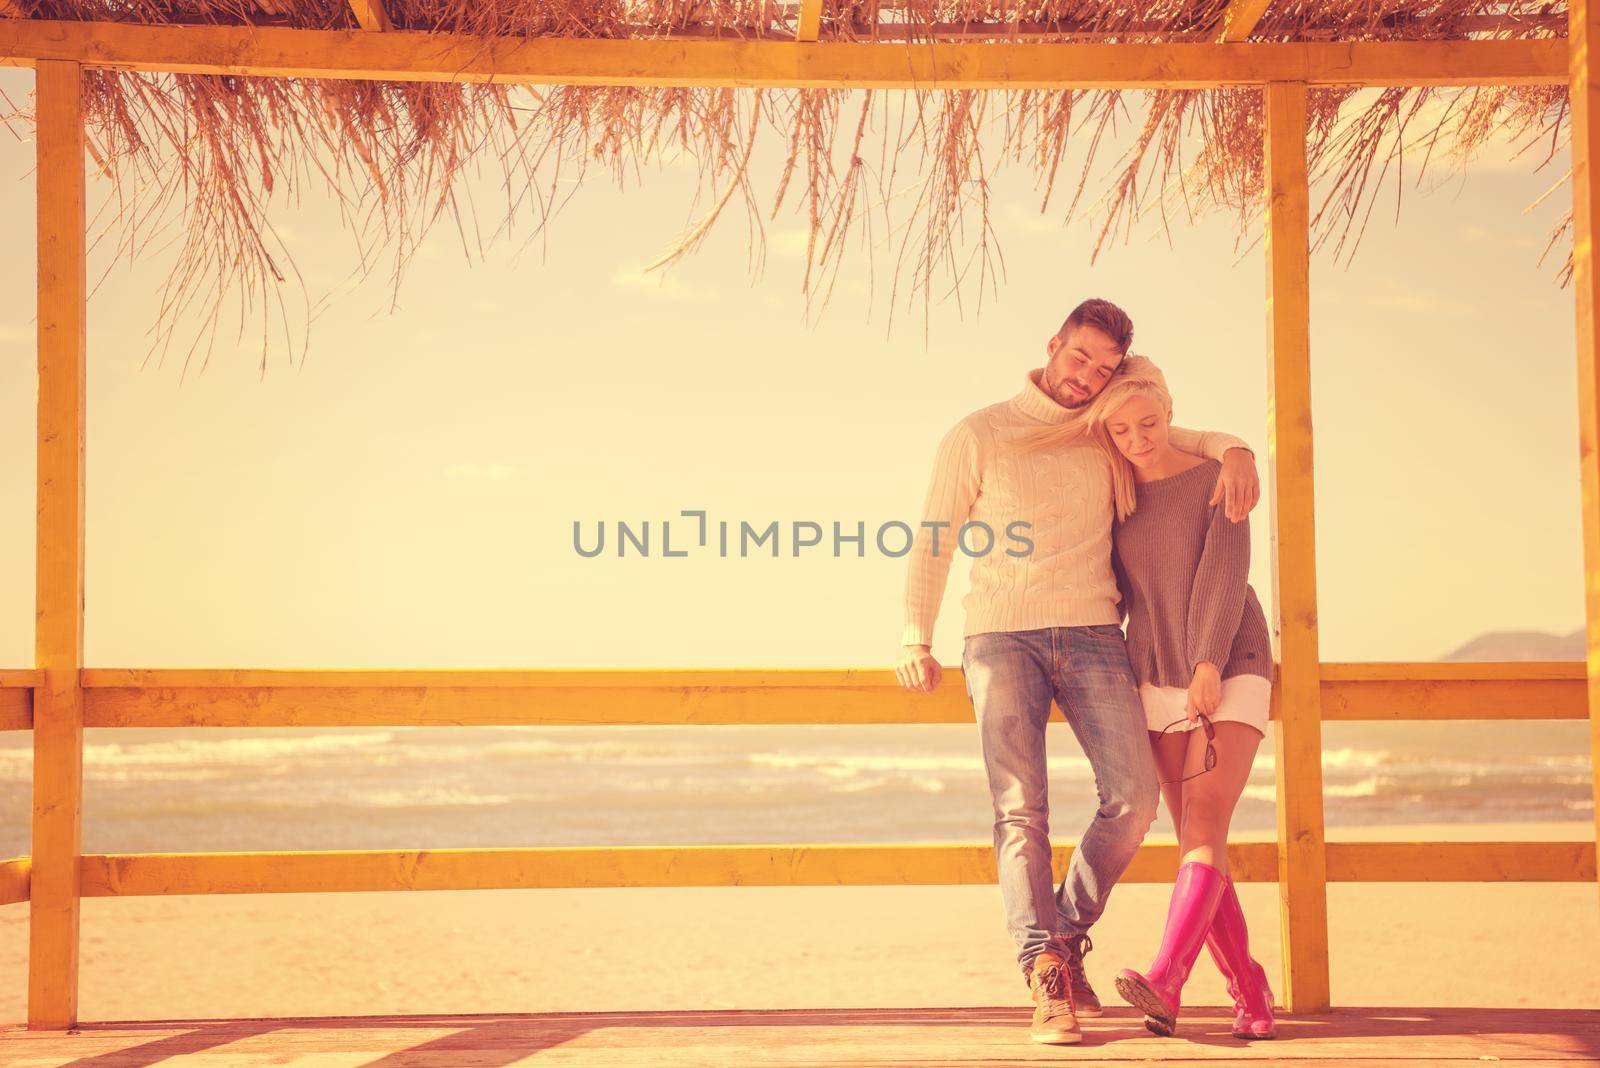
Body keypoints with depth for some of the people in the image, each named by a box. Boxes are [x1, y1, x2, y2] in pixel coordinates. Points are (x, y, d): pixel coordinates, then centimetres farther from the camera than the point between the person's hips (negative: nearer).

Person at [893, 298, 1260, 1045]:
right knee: (1020, 809, -12)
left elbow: (1184, 442, 25)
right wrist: (916, 638, -7)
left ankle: (1066, 936, 10)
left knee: (1133, 796, -11)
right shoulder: (976, 437, 5)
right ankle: (1048, 982, -14)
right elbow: (933, 542, 5)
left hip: (1092, 638, 3)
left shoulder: (1107, 437, 15)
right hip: (1001, 638, -3)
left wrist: (1234, 452, 0)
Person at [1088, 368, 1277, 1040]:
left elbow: (1223, 574, -14)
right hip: (1158, 680, 4)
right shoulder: (1117, 498, 9)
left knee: (1204, 830, -19)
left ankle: (1165, 982, -34)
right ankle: (1251, 997, 3)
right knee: (1198, 845, -3)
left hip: (1231, 674, -4)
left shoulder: (1217, 480, -3)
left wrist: (1208, 665, -25)